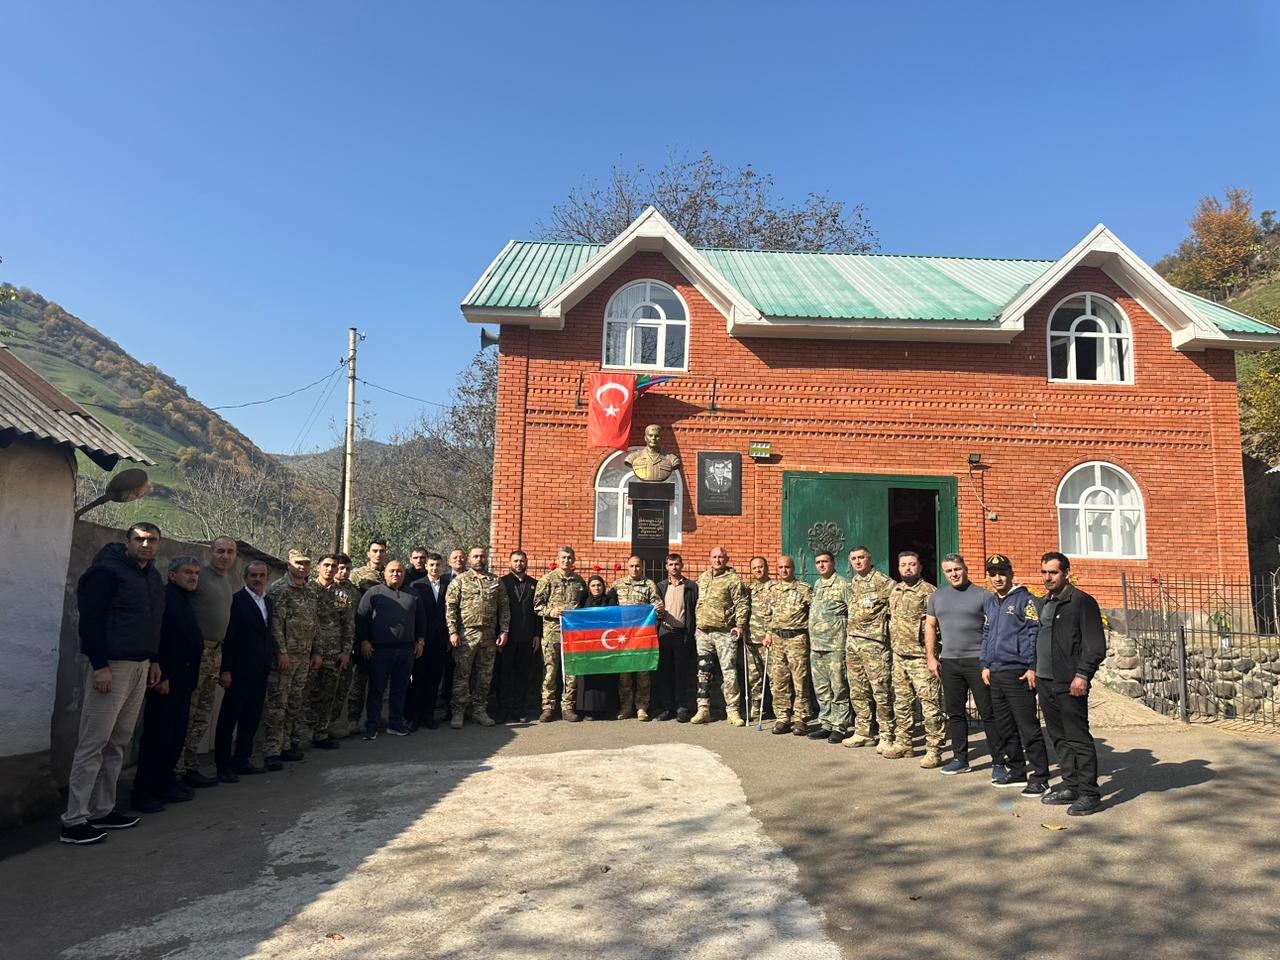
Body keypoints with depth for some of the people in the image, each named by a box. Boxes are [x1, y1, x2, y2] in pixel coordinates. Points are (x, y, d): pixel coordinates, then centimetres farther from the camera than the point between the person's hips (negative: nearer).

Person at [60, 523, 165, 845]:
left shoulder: (153, 578, 15)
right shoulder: (107, 571, -9)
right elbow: (90, 620, -14)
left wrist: (154, 660, 16)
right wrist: (100, 666, -18)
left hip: (140, 666, 8)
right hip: (110, 666, -8)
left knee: (117, 743, 10)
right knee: (93, 743, -6)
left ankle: (102, 811, 18)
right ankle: (74, 821, 0)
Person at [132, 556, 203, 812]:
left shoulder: (187, 603, 18)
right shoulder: (164, 597, -10)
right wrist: (160, 676, -20)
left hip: (182, 681, 8)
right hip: (165, 680, -8)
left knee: (176, 736, 11)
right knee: (158, 736, -2)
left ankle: (164, 783, 20)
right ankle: (144, 791, 6)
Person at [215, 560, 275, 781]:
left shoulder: (267, 601, 13)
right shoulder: (236, 600, -9)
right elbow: (228, 637, -13)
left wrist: (276, 653, 7)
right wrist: (226, 670, -16)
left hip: (260, 672, 7)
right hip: (240, 670, -7)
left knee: (252, 718, 12)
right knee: (229, 718, 1)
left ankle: (242, 759, 22)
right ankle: (223, 765, 7)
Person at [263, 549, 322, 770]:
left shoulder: (314, 591, 13)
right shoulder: (278, 589, -8)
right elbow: (275, 622, -14)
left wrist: (314, 652, 16)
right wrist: (282, 652, -18)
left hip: (305, 657, 7)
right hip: (285, 655, -7)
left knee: (297, 704, 12)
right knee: (277, 705, -5)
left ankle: (289, 745, 21)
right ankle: (272, 752, -1)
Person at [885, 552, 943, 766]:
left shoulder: (928, 591, -10)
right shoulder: (895, 590, 13)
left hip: (920, 656, -8)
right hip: (899, 654, 8)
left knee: (929, 702, -5)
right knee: (902, 701, 15)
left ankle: (933, 750, 0)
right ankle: (903, 743, 27)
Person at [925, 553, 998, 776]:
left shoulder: (982, 595, -2)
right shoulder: (936, 597, 12)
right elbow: (930, 627, 14)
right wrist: (931, 657, 6)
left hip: (977, 660, -5)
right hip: (949, 662, 5)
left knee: (988, 713, -2)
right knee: (954, 712, 11)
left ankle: (998, 762, 6)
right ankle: (960, 759, 22)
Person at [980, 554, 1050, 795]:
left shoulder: (1024, 599, -7)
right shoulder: (989, 603, 17)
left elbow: (1035, 633, -12)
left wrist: (1032, 667, -15)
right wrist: (985, 664, 15)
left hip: (1017, 673, -8)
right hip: (995, 674, 8)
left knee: (1028, 727, -6)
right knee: (1004, 727, 14)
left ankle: (1040, 778, 2)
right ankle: (1017, 771, 26)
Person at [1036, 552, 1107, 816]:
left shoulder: (1082, 602, -8)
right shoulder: (1044, 603, 16)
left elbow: (1095, 645, -12)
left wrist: (1082, 675, -18)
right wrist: (1035, 670, 17)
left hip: (1070, 684, -8)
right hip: (1045, 682, 8)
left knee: (1078, 739, -4)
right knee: (1058, 737, 13)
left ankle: (1090, 794, 3)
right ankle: (1071, 786, 23)